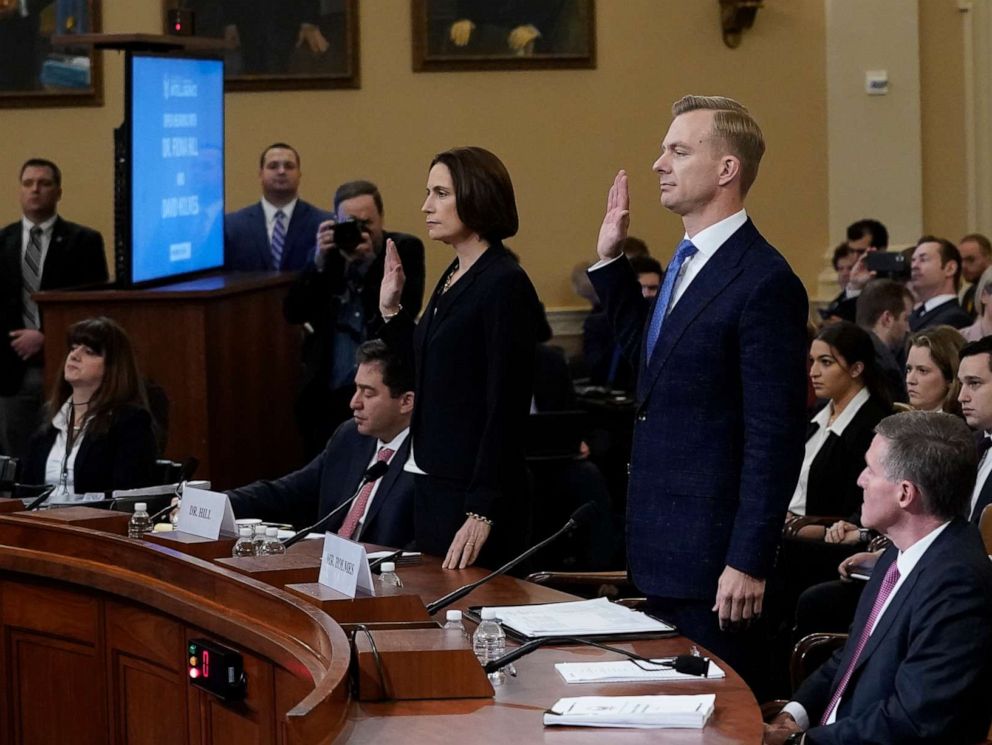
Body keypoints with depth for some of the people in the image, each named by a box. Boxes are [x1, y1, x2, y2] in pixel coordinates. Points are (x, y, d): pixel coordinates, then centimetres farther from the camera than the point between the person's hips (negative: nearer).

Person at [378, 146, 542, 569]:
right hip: (434, 486, 9)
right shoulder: (452, 279, 12)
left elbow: (506, 408, -18)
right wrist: (391, 310, 13)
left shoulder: (504, 285, -14)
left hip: (475, 495, -9)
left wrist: (482, 513, -22)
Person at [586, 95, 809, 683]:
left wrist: (749, 563, -21)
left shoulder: (764, 282, -17)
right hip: (663, 548, 9)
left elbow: (775, 436, -19)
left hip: (712, 555, -9)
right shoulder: (688, 262, 12)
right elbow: (649, 356, 26)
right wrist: (611, 260, 18)